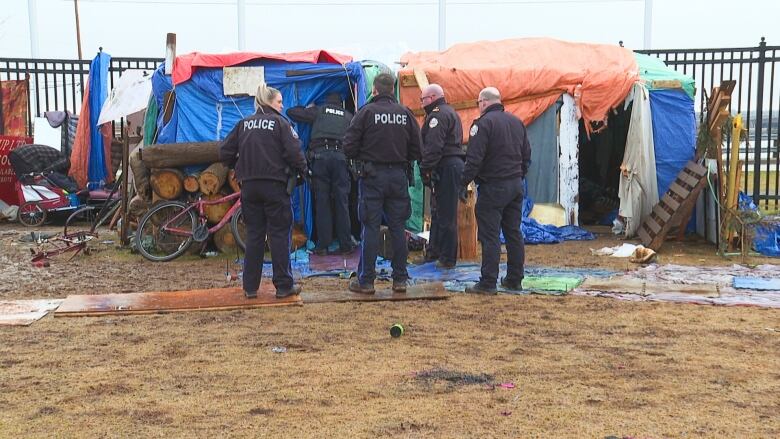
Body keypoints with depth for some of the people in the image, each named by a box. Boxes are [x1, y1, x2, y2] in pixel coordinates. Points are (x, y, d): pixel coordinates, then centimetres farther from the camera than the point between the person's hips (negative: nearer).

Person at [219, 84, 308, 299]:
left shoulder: (244, 124, 10)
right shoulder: (280, 123, -4)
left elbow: (225, 153, 8)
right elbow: (294, 152, -13)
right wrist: (303, 170, 3)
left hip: (249, 186, 5)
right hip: (274, 185, -5)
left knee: (253, 235, 11)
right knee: (279, 234, 2)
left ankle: (250, 287, 13)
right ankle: (284, 286, 5)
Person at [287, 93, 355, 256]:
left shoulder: (318, 111, 17)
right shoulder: (348, 116, 22)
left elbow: (291, 112, 16)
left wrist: (306, 109, 33)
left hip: (319, 155, -1)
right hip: (340, 157, 1)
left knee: (322, 202, 2)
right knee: (342, 203, 3)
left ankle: (322, 245, 2)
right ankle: (345, 245, 4)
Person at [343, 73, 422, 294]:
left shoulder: (366, 112, -8)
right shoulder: (406, 114, 3)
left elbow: (349, 146, -8)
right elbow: (416, 150, 5)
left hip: (372, 175, -3)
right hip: (399, 176, 3)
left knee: (370, 228, 1)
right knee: (398, 228, 9)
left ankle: (366, 281, 5)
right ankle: (400, 279, 13)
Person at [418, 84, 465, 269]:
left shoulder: (438, 114, -11)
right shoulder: (450, 112, 23)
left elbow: (433, 146, -20)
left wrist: (425, 169, -17)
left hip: (446, 168, -11)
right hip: (455, 163, 11)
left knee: (445, 214, -6)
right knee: (437, 211, 17)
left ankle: (447, 258, -2)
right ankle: (434, 251, 25)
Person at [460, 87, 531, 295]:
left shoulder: (483, 123, -13)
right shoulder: (516, 122, 11)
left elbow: (474, 159, -18)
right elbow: (526, 155, 18)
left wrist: (464, 183, -12)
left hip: (493, 187, -7)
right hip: (516, 185, 8)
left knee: (490, 236, -4)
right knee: (514, 233, 13)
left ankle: (488, 283, -3)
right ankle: (515, 279, 19)